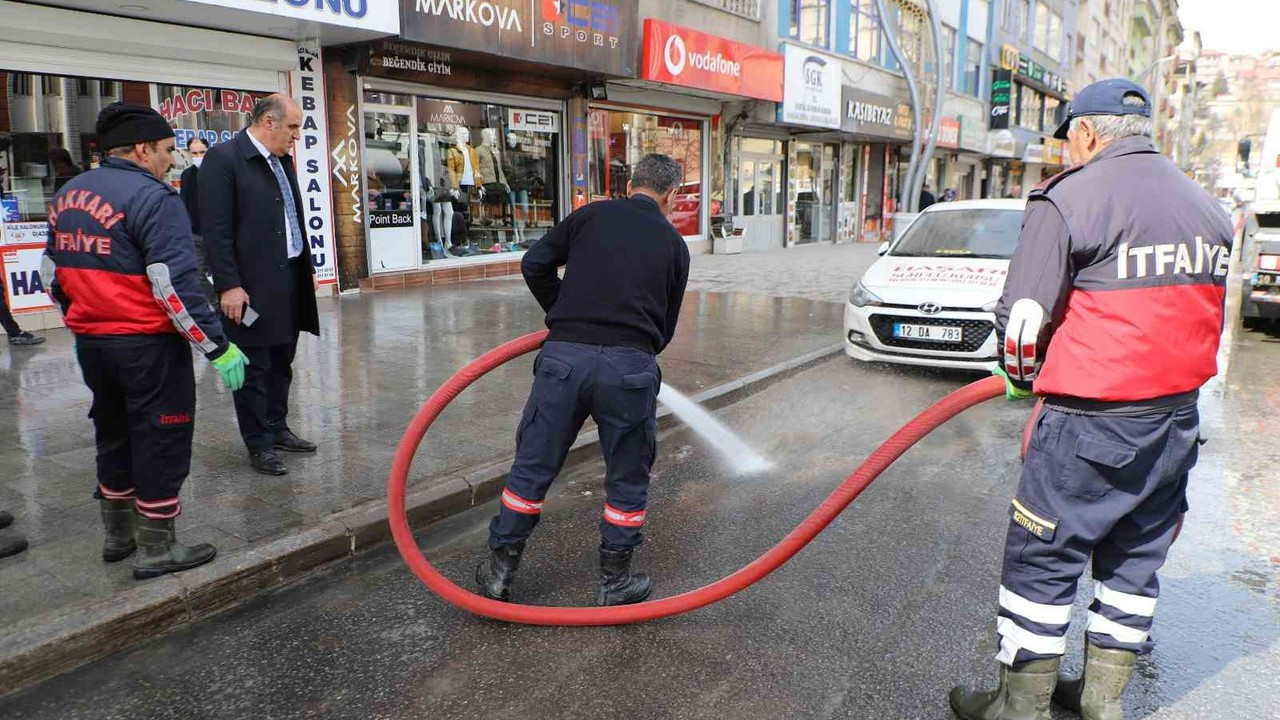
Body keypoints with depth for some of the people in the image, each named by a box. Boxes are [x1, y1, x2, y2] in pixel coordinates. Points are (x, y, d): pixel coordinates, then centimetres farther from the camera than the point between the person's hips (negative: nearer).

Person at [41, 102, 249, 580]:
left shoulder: (67, 195, 9)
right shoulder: (154, 198, -16)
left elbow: (51, 273, 16)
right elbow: (174, 286, -23)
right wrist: (218, 346, -19)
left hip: (90, 342, 8)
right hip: (148, 344, -8)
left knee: (113, 435, 21)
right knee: (160, 439, 4)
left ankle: (118, 535, 35)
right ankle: (156, 549, 12)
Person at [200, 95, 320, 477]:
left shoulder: (283, 160, 13)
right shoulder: (223, 158, -11)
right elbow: (216, 229, -15)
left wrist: (307, 267, 16)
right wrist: (228, 285, -19)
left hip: (289, 280, 8)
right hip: (251, 285, -8)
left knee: (281, 362, 16)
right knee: (254, 368, 2)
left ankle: (277, 428, 30)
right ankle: (259, 445, 12)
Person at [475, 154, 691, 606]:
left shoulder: (591, 215, 13)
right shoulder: (674, 243, 15)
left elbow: (535, 265, 8)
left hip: (565, 355, 1)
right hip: (631, 366, 0)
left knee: (532, 467, 14)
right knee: (627, 479, 16)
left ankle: (499, 570, 25)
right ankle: (614, 582, 28)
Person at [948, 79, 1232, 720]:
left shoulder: (1066, 199, -12)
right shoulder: (1207, 208, 11)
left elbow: (1023, 318, -14)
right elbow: (1203, 318, 16)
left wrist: (1021, 378, 5)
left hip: (1093, 426, -8)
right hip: (1178, 421, 8)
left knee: (1041, 560, 4)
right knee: (1135, 559, 18)